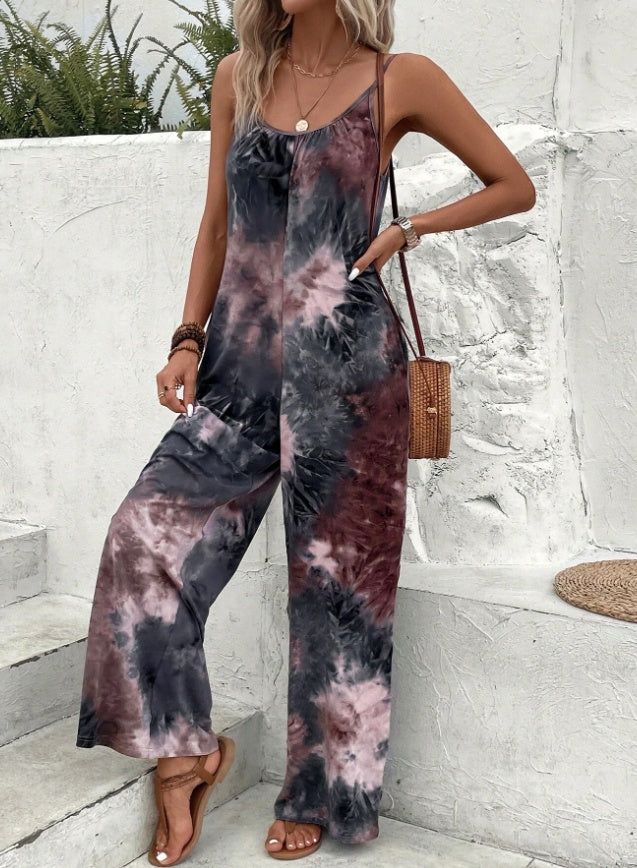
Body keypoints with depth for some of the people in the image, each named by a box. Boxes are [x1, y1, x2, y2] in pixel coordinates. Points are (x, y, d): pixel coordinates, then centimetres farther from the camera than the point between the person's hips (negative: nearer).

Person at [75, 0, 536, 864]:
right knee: (145, 539, -9)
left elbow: (514, 186, 8)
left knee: (333, 577, 4)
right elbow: (217, 224, 15)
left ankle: (318, 795, 23)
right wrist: (188, 338, 5)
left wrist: (408, 230, -3)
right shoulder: (238, 76, 12)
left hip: (344, 362, -3)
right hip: (241, 362, 4)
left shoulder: (400, 80, 1)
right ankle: (184, 750, 12)